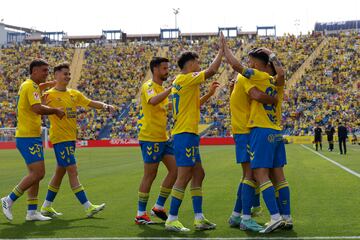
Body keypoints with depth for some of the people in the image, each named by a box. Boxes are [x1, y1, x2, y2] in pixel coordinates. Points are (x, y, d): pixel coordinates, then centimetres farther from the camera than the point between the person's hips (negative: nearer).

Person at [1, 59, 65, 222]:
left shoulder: (28, 86, 18)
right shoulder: (31, 86, -13)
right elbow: (38, 109, -26)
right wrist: (55, 110, -13)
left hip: (32, 136, 10)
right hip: (28, 137, -10)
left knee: (36, 174, 10)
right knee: (37, 173, -11)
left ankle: (32, 211, 12)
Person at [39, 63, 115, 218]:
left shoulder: (74, 94, 12)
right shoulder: (49, 95, -6)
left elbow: (91, 103, 12)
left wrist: (104, 106, -5)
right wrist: (48, 107, -28)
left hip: (71, 138, 8)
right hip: (60, 138, -8)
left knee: (60, 172, 12)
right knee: (73, 171, -9)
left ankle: (46, 207, 22)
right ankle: (88, 207, -9)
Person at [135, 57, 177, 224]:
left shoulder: (162, 88, 17)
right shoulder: (148, 86, -11)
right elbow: (153, 101, -33)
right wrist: (171, 89, -32)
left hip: (163, 137, 9)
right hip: (150, 138, -9)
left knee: (175, 170, 4)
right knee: (150, 175, -3)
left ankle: (159, 207, 14)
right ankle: (140, 214, 8)